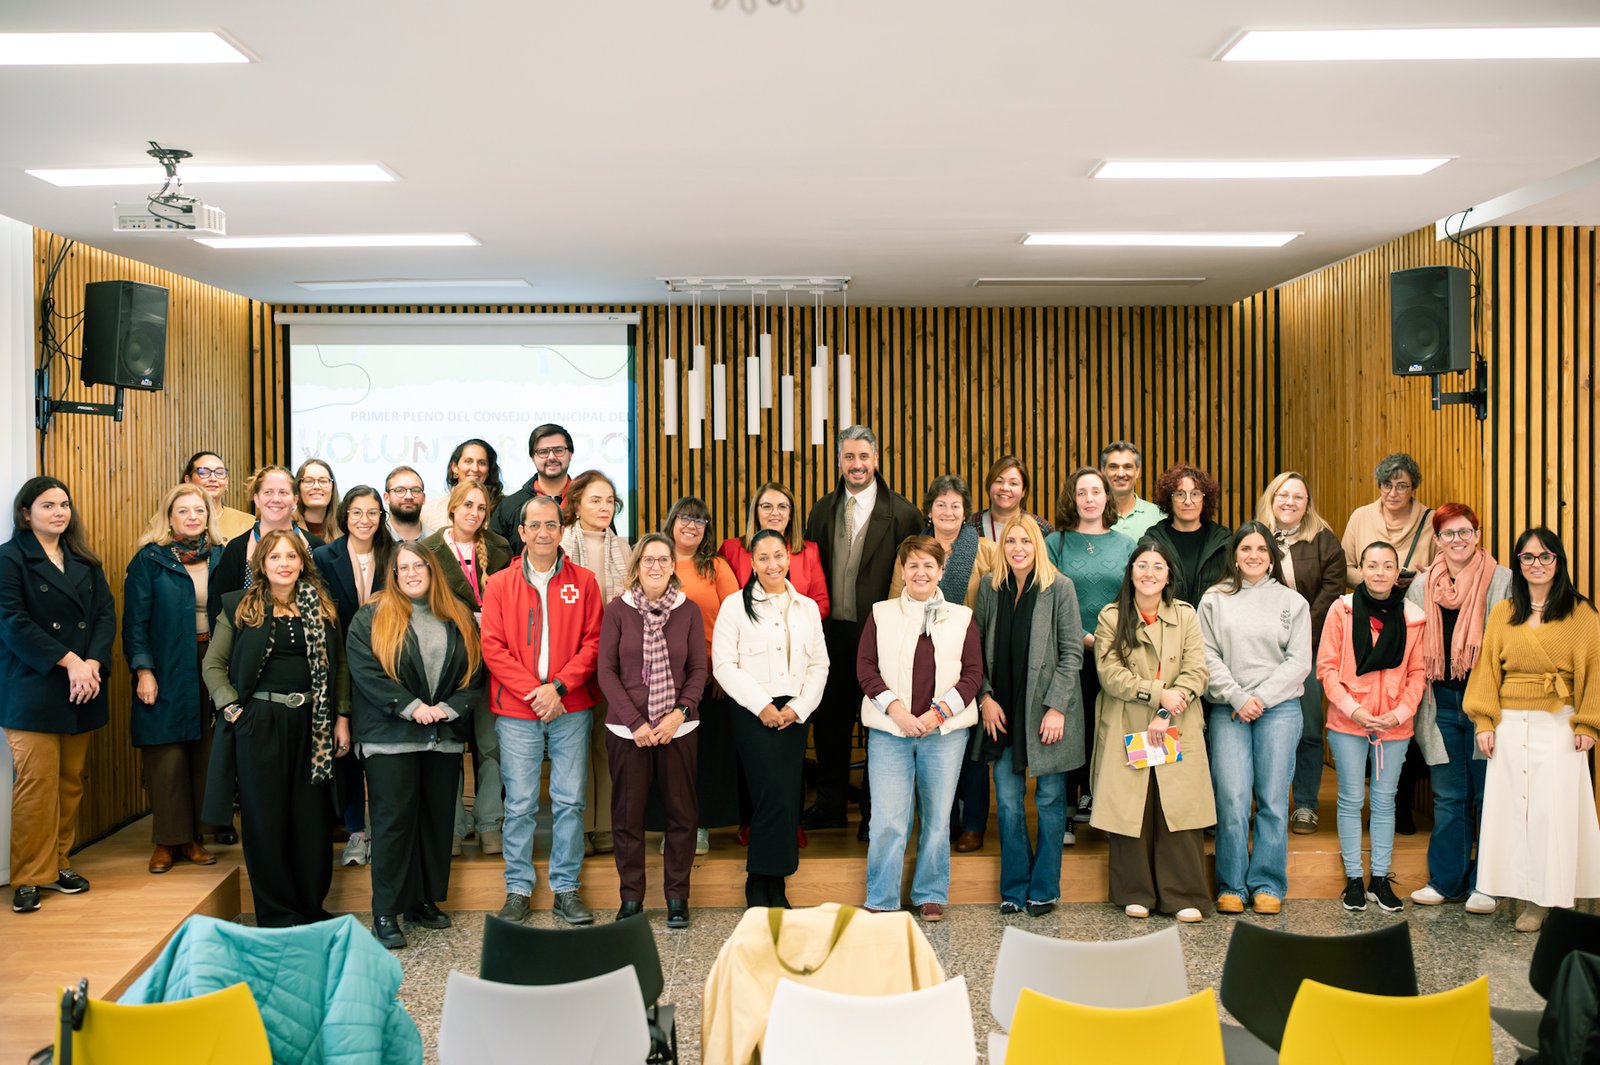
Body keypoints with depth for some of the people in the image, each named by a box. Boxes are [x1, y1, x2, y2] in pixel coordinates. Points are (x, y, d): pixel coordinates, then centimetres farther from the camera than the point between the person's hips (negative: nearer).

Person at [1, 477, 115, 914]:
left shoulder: (85, 562, 15)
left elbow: (106, 614, 7)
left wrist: (92, 662, -10)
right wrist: (69, 661, -16)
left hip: (82, 692, 5)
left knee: (71, 781, 8)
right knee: (38, 783, -7)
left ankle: (57, 864, 18)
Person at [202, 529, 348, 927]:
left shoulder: (321, 607, 8)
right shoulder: (239, 606, 3)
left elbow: (336, 667, 8)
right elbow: (213, 664, 4)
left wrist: (341, 718, 1)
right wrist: (231, 706, -9)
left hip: (311, 723, 2)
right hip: (259, 724, -1)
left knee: (312, 818, 6)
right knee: (265, 819, 4)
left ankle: (313, 910, 18)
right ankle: (276, 914, 15)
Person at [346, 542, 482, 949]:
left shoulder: (458, 619, 10)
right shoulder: (371, 617, 1)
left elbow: (474, 671, 5)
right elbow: (366, 672, -9)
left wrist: (449, 708, -10)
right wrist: (411, 707, -15)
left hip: (445, 737, 4)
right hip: (390, 738, -4)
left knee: (438, 819, 9)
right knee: (393, 821, -2)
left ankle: (424, 900, 21)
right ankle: (386, 912, 5)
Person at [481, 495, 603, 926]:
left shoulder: (583, 582, 5)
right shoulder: (500, 584, 5)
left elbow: (593, 644, 2)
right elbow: (493, 648, -1)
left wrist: (559, 687, -10)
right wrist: (533, 691, -11)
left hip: (570, 709, 1)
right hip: (516, 712, 0)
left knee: (570, 801, 4)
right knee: (520, 804, 3)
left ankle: (566, 888, 15)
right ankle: (517, 890, 15)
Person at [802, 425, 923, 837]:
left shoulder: (901, 512, -5)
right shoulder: (823, 510, 10)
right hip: (832, 630, 4)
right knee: (830, 719, 12)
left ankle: (875, 811, 19)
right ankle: (830, 804, 26)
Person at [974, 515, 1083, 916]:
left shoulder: (1059, 588, -6)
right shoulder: (990, 588, 5)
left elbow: (1072, 652, -6)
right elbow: (978, 648, 9)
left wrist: (1056, 707, -11)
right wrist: (985, 697, -1)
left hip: (1046, 710, -3)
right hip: (1002, 711, 3)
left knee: (1049, 799, 6)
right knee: (1008, 801, 5)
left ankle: (1044, 890, 18)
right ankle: (1013, 888, 18)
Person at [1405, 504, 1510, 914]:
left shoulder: (1502, 581, 1)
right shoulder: (1422, 586, 11)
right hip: (1442, 705, 3)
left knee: (1488, 795, 3)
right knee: (1449, 797, 9)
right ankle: (1445, 880, 18)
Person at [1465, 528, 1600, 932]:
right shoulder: (1501, 613, 8)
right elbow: (1487, 668, 6)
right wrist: (1484, 722, -1)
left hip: (1558, 725, -2)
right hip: (1509, 725, 3)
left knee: (1554, 809, -1)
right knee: (1511, 807, 4)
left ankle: (1550, 898, 9)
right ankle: (1529, 898, 14)